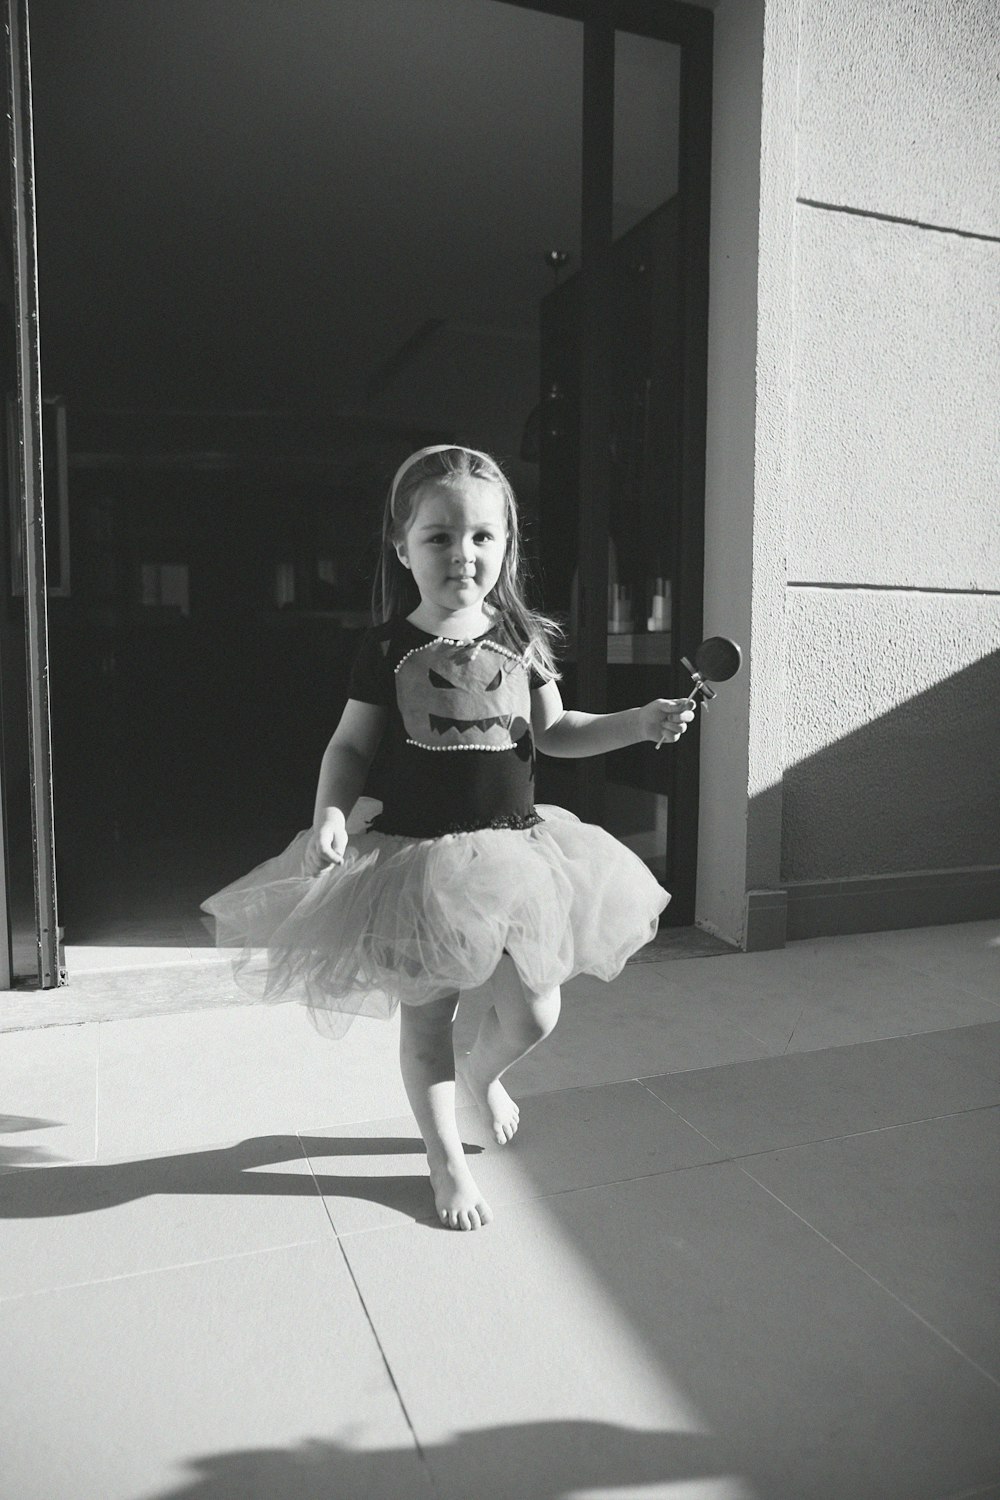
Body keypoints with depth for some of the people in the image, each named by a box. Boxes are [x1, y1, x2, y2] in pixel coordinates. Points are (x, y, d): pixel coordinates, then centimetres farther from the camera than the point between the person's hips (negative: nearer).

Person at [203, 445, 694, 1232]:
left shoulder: (524, 637, -1)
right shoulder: (389, 648, -7)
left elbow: (554, 732, 9)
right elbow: (351, 745, 0)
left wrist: (639, 722, -3)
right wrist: (330, 813, -17)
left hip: (512, 848, 3)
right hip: (415, 853, -2)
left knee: (533, 1012, 11)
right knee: (427, 1015, 10)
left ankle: (483, 1073, 48)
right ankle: (447, 1160, 34)